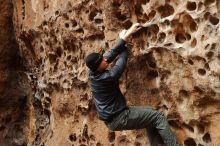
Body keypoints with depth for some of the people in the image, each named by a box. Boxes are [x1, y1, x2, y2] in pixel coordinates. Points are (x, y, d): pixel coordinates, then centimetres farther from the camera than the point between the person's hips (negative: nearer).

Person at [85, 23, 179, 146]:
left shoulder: (93, 73, -2)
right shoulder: (107, 77, -26)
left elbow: (113, 53, -1)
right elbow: (122, 60, -10)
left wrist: (128, 33, 0)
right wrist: (124, 39, 7)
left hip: (111, 120, 9)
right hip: (119, 118, -9)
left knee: (150, 114, 21)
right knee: (158, 117, -7)